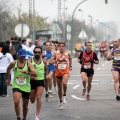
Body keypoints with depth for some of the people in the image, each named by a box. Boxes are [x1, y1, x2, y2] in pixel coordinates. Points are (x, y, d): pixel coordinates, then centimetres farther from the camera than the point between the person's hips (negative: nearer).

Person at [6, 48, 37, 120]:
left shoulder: (28, 63, -8)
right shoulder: (13, 63, -2)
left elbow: (35, 74, -17)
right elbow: (8, 69, 22)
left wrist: (27, 72, -32)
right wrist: (8, 78, 25)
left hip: (26, 87, 0)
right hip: (16, 86, 0)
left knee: (25, 105, 12)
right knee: (16, 102, -25)